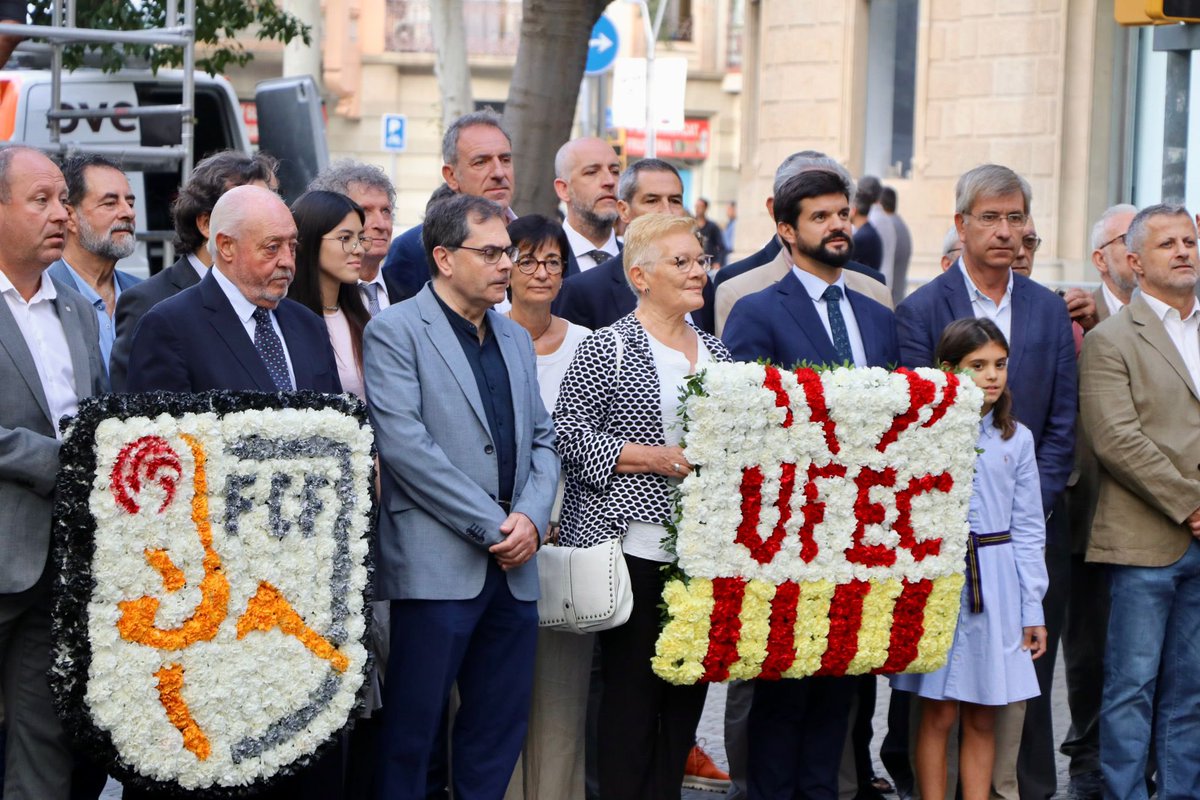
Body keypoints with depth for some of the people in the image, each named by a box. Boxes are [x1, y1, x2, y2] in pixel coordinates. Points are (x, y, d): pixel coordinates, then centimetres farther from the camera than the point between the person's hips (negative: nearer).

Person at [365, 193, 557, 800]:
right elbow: (403, 444, -14)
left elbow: (542, 438, 17)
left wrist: (531, 517, -4)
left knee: (501, 726, 10)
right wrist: (492, 524, -14)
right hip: (438, 564, -6)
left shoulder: (515, 339, 18)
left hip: (513, 567, 7)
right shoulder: (395, 332, -4)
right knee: (411, 728, -1)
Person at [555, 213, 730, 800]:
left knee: (687, 687, 8)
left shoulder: (716, 353, 15)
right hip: (635, 548, -6)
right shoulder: (607, 348, -4)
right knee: (631, 687, -2)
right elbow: (568, 432, -10)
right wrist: (652, 458, -16)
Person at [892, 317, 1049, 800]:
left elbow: (1028, 529, 9)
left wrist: (1033, 609, 6)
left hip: (996, 583, 3)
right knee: (938, 714, 1)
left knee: (982, 719, 7)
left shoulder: (1016, 439, 8)